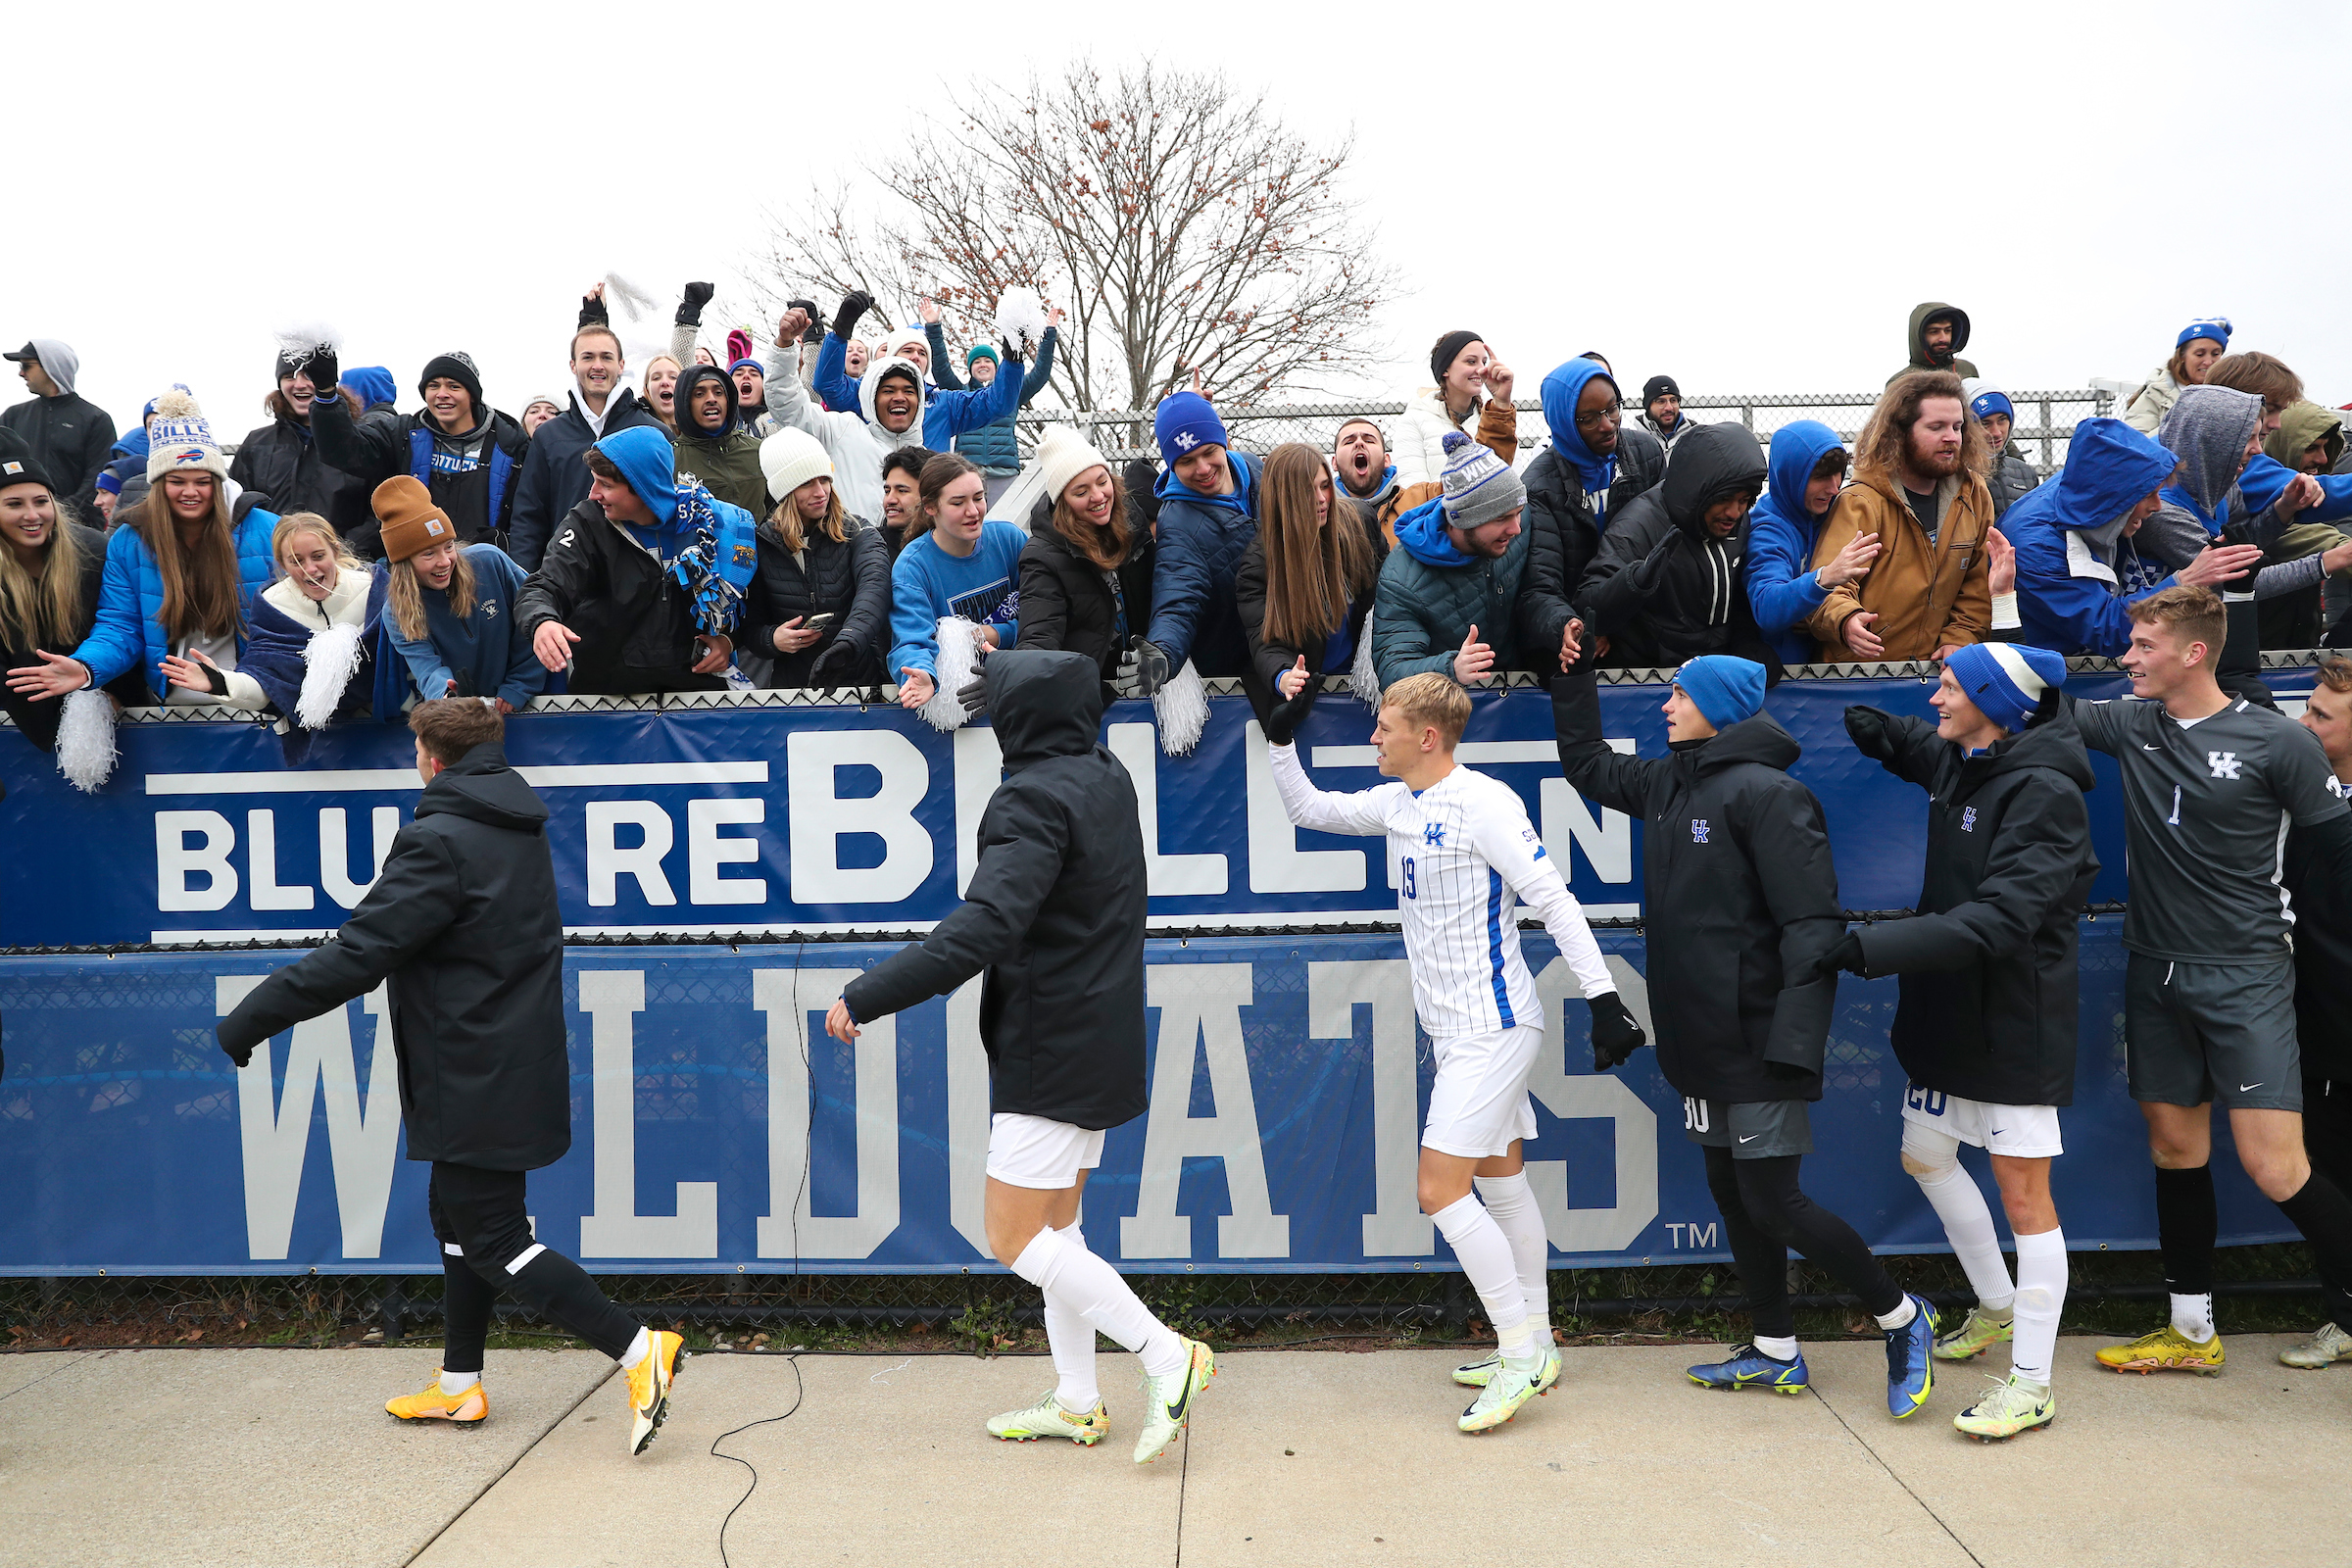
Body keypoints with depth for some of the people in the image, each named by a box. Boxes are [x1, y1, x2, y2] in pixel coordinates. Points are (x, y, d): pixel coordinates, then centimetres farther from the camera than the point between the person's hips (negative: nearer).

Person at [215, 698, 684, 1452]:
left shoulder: (441, 842, -20)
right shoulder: (517, 829, 9)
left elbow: (358, 955, -21)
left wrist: (243, 1025, -13)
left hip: (478, 1080, -9)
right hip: (513, 1067, 10)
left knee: (492, 1238, -3)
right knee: (457, 1214, 20)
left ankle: (639, 1349, -7)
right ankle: (458, 1387, 31)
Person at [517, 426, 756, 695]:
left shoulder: (713, 520, 2)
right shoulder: (588, 522, 0)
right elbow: (543, 589, -12)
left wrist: (728, 638, 0)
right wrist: (541, 622, -36)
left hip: (693, 678, -4)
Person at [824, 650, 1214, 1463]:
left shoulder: (1037, 800, -19)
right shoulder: (1108, 779, 8)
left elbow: (980, 931, -29)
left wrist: (865, 995, -26)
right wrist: (1007, 665, 37)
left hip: (1050, 1049, -10)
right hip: (1098, 1039, 10)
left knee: (1015, 1238, -3)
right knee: (1054, 1226, 17)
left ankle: (1164, 1354, -1)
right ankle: (1075, 1402, 24)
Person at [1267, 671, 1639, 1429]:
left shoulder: (1484, 803, -17)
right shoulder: (1396, 804, 8)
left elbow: (1555, 901, -19)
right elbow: (1307, 810, 20)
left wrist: (1604, 999, -22)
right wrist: (1281, 739, 8)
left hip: (1492, 1028, -9)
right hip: (1454, 1027, 9)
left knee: (1441, 1189, -11)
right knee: (1501, 1181, 14)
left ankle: (1520, 1352, -1)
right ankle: (1534, 1350, 25)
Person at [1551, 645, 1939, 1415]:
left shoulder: (1766, 793, -15)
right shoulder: (1668, 782, 10)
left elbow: (1814, 923, -20)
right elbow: (1587, 765, 29)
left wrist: (1794, 1043, -26)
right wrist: (1573, 674, 22)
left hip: (1757, 1039, -9)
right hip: (1702, 1036, 9)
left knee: (1771, 1201, -5)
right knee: (1729, 1190, 14)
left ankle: (1900, 1318, 15)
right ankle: (1776, 1352, 27)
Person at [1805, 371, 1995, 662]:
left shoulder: (1974, 496, 11)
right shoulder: (1861, 502, -8)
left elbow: (1979, 581, 18)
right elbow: (1828, 584, -17)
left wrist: (1959, 638, 2)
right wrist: (1846, 620, -39)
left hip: (1933, 672, 2)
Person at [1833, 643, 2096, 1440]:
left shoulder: (2043, 792, -21)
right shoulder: (1961, 762, 5)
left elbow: (2002, 919, -30)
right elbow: (1925, 752, 32)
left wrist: (1872, 946, -36)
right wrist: (1883, 734, 7)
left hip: (2015, 1016, -9)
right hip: (1948, 1010, 9)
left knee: (2022, 1192, -3)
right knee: (1926, 1156, 20)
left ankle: (2032, 1382, 7)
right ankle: (1997, 1309, 39)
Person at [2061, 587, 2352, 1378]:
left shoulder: (2277, 742, -9)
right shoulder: (2130, 725, 3)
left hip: (2246, 977, -5)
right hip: (2157, 973, 5)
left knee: (2275, 1167, -12)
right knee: (2174, 1146, 12)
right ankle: (2191, 1331, 25)